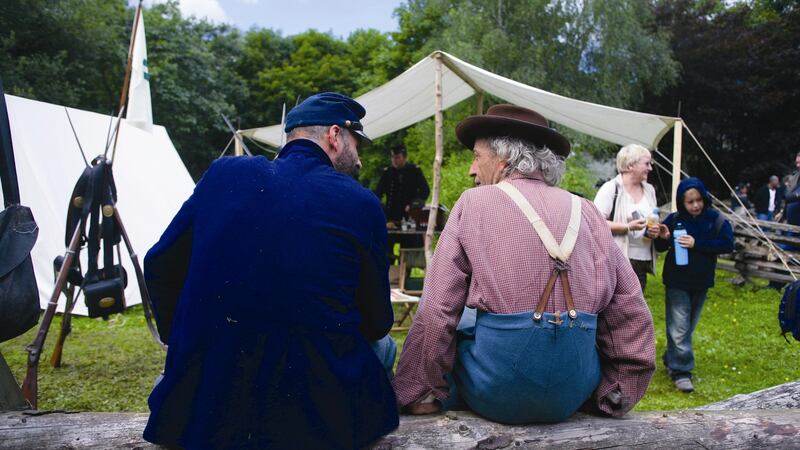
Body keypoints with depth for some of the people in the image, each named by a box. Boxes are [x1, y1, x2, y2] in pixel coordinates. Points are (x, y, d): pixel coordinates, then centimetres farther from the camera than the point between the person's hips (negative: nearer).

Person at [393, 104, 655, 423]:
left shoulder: (474, 202, 0)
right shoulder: (585, 211, 7)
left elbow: (437, 308, -5)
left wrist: (420, 393, 1)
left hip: (497, 396, -3)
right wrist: (620, 391, 15)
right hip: (574, 394, 4)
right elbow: (628, 306, 6)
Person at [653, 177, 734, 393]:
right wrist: (663, 238, -22)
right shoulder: (674, 220, -7)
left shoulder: (716, 219, -6)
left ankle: (671, 360, 32)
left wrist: (696, 243, -23)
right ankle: (681, 371, -1)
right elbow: (660, 248, 1)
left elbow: (728, 244, -15)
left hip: (701, 282, 3)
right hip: (677, 282, -2)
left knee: (689, 325, 15)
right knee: (679, 327, -6)